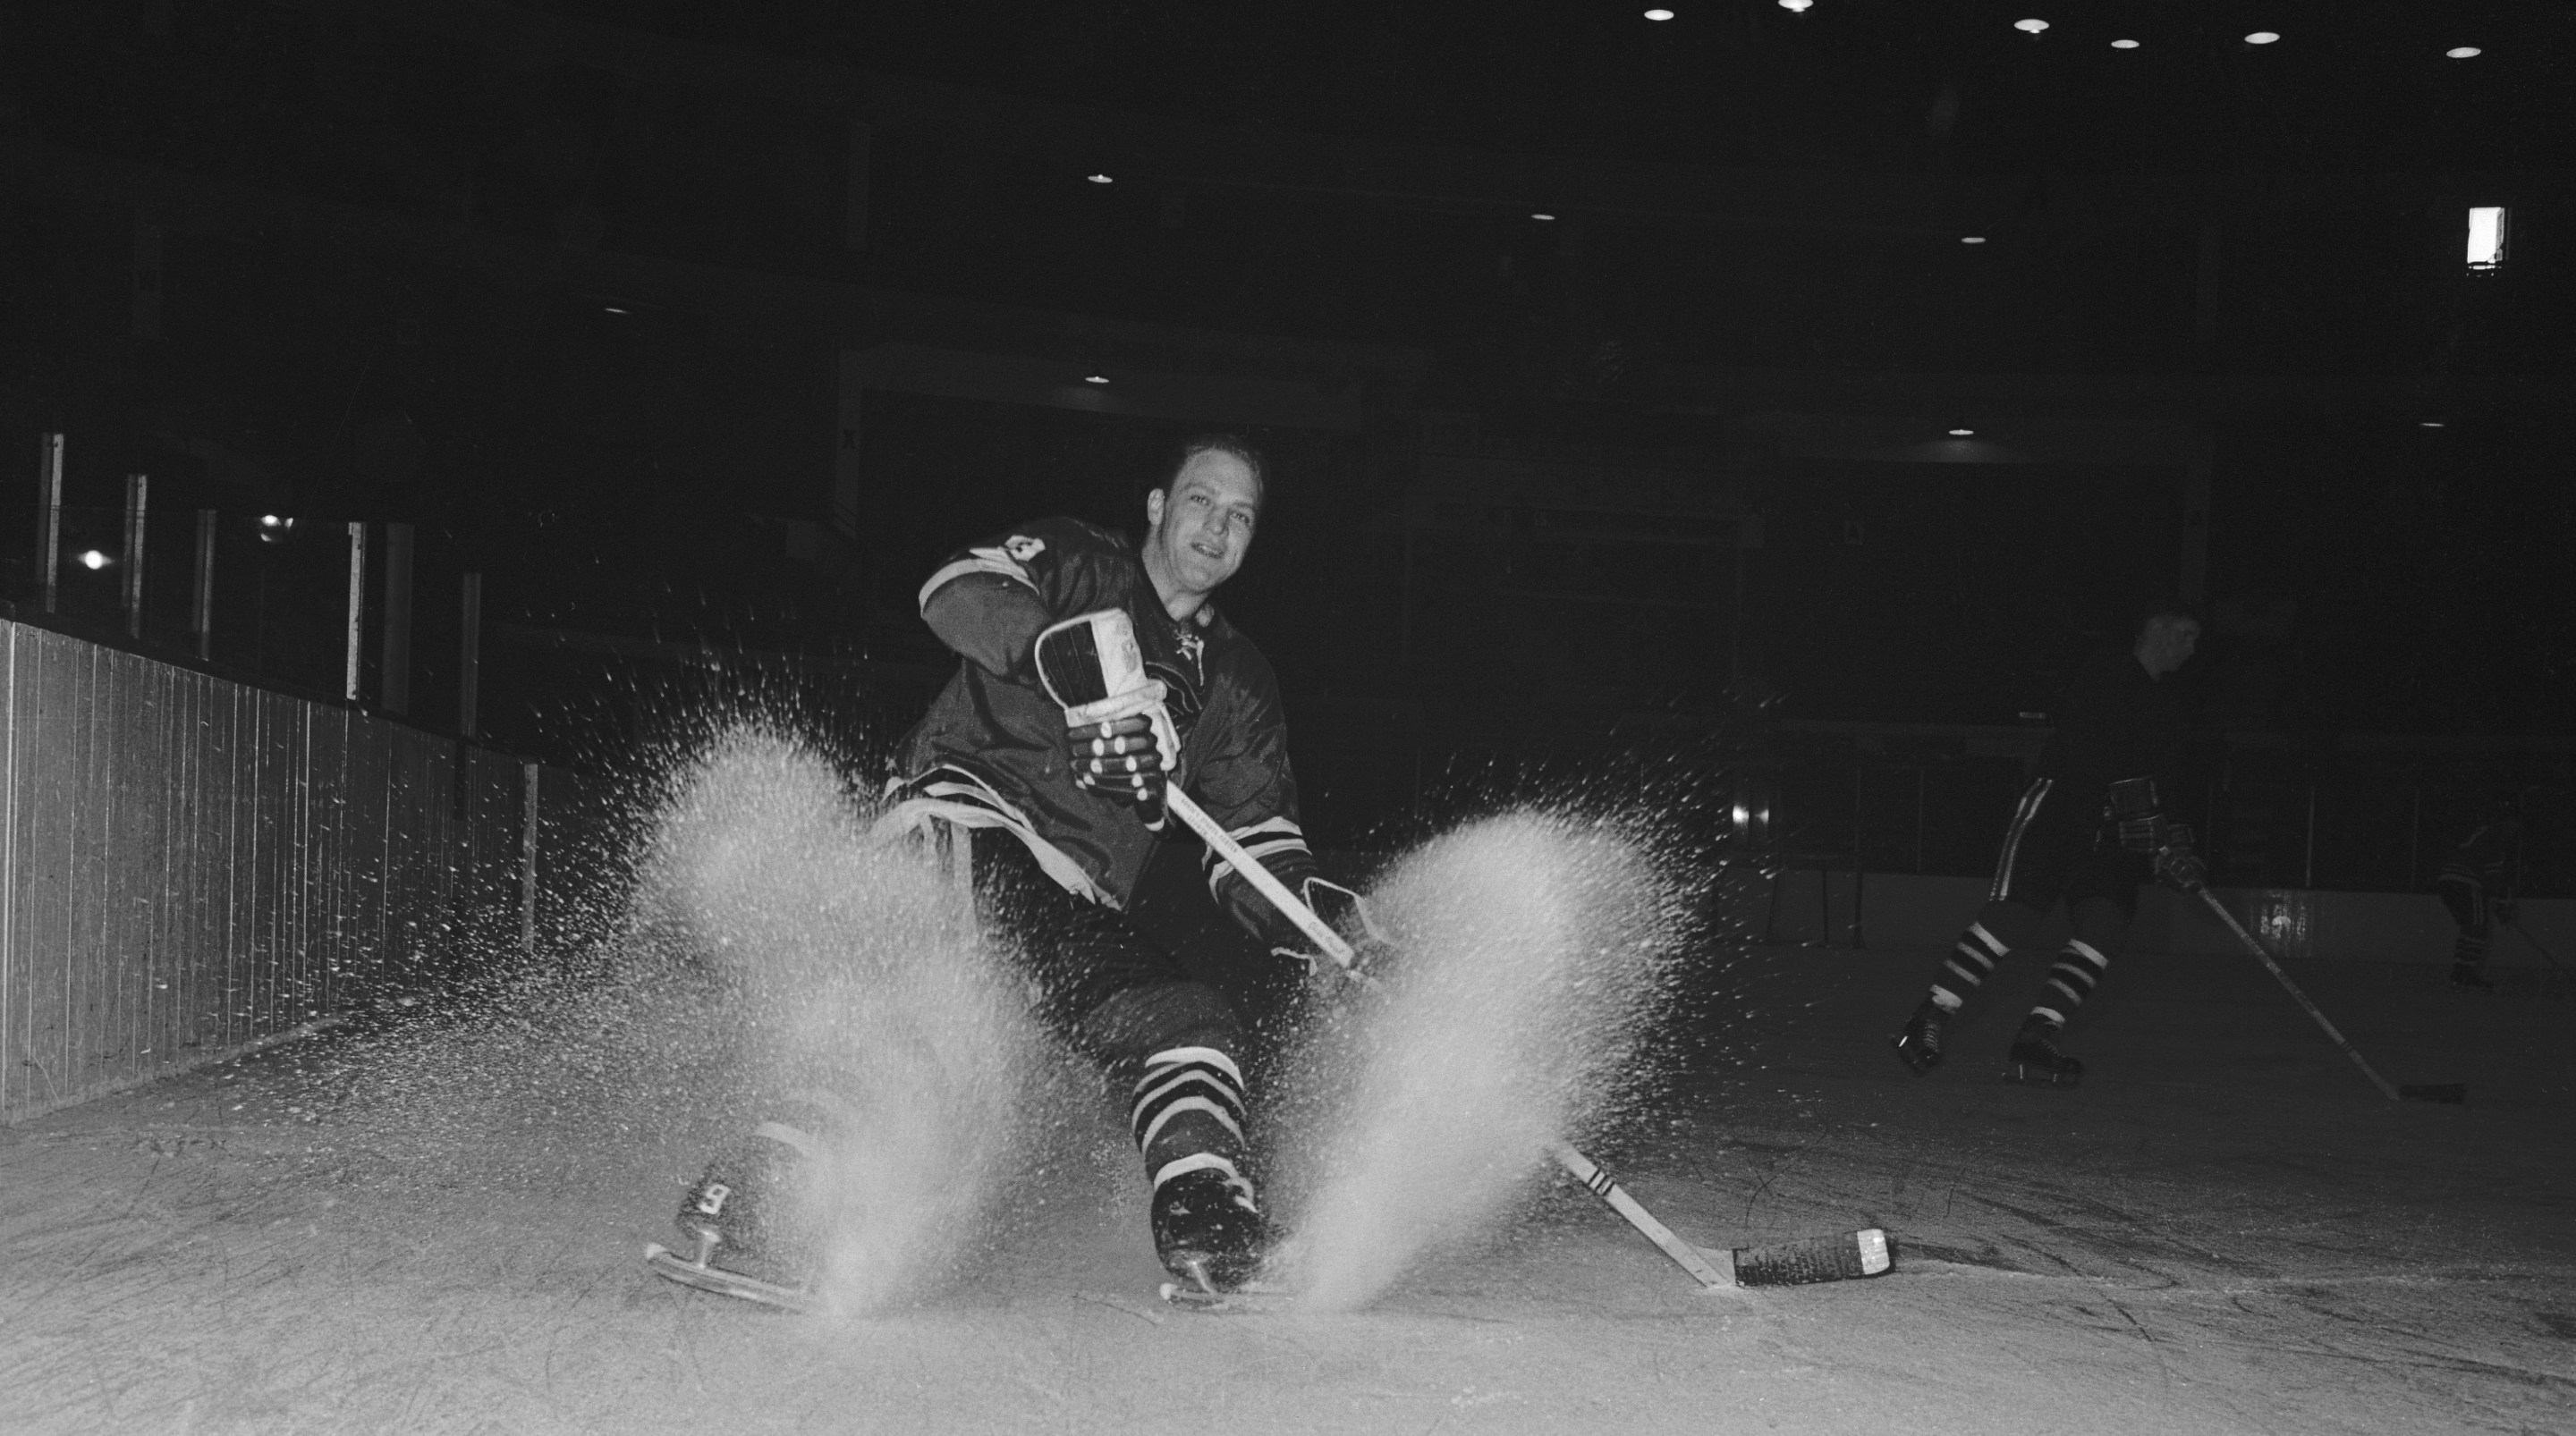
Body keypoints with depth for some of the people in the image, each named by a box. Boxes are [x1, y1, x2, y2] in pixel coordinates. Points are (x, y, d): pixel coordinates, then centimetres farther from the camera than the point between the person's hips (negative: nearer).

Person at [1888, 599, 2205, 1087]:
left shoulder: (2165, 710, 24)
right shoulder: (2108, 672, -3)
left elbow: (2161, 786, 22)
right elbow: (2094, 750, -16)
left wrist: (2173, 845, 4)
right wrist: (2146, 818, -21)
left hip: (2111, 831, 8)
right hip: (2059, 806, -8)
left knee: (2106, 926, -10)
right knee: (2014, 915, -16)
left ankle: (2031, 1044, -10)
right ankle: (1925, 1024, -9)